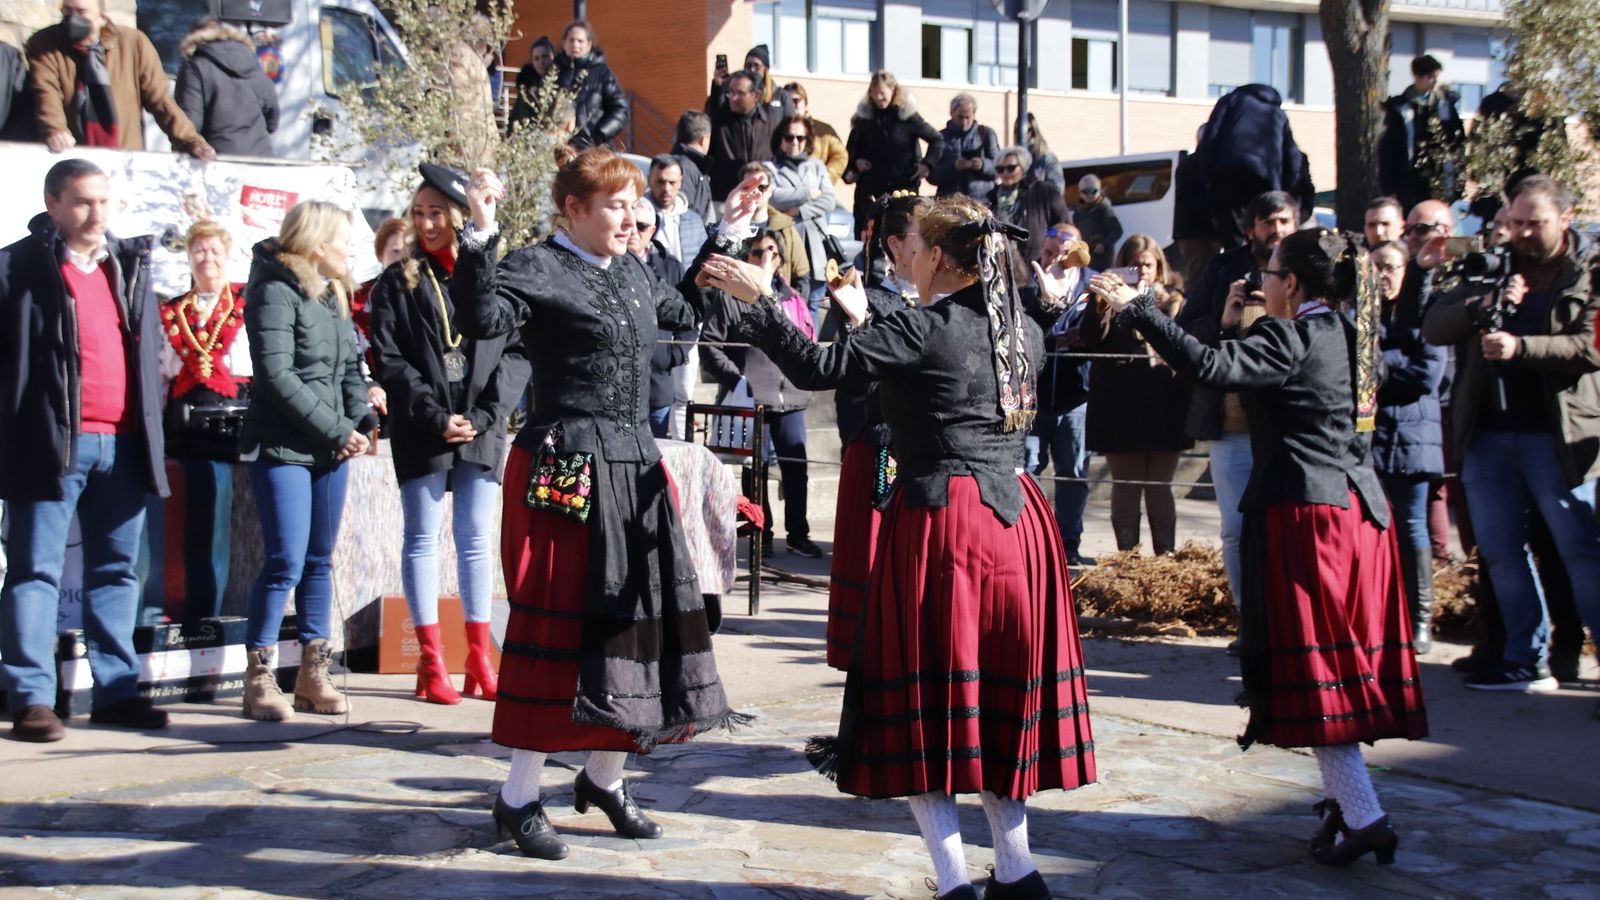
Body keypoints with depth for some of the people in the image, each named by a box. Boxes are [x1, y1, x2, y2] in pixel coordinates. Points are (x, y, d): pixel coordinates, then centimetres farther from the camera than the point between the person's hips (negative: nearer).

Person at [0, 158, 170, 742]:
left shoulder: (129, 265, 16)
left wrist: (150, 425, 13)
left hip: (123, 442, 6)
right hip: (53, 443, -5)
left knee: (117, 569, 10)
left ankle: (116, 690, 17)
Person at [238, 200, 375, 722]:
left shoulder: (332, 293, 14)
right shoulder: (275, 291, -10)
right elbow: (276, 376, -18)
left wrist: (362, 422, -1)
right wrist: (337, 429, -15)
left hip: (331, 448, 8)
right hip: (282, 447, -8)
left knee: (320, 561, 10)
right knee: (286, 562, -10)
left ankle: (313, 675, 16)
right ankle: (260, 678, 0)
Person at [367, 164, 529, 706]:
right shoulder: (399, 281, 5)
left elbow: (517, 354, 1)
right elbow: (388, 359, -2)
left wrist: (484, 414, -10)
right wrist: (436, 417, -12)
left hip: (484, 429, 1)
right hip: (421, 431, -1)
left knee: (476, 538, 6)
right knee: (424, 537, 1)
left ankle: (479, 660, 12)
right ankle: (431, 662, 5)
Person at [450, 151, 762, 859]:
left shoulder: (630, 273, 15)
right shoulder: (537, 268, -9)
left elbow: (682, 310, 34)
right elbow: (483, 319, -27)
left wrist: (726, 238, 33)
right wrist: (479, 237, -35)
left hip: (634, 468, 8)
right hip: (564, 470, -8)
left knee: (638, 614, 11)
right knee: (561, 621, -5)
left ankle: (604, 777, 28)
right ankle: (518, 798, 7)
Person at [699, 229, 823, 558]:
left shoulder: (792, 299, 14)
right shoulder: (732, 297, -3)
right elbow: (709, 346, -7)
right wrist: (736, 379, -13)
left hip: (790, 396, 4)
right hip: (750, 398, -4)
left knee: (796, 466, 4)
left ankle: (798, 534, 15)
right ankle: (761, 534, 16)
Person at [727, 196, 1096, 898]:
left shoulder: (921, 329, -12)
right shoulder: (1022, 332, 9)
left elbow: (817, 368, -15)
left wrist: (763, 308, -3)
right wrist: (867, 320, 29)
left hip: (936, 518, -7)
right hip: (1014, 518, 7)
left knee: (926, 701, 2)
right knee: (1001, 694, 15)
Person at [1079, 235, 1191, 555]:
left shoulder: (1173, 302, 10)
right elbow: (1091, 340, -8)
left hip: (1163, 408, 1)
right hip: (1120, 409, -1)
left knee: (1159, 487, 7)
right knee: (1125, 486, 5)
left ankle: (1165, 555, 11)